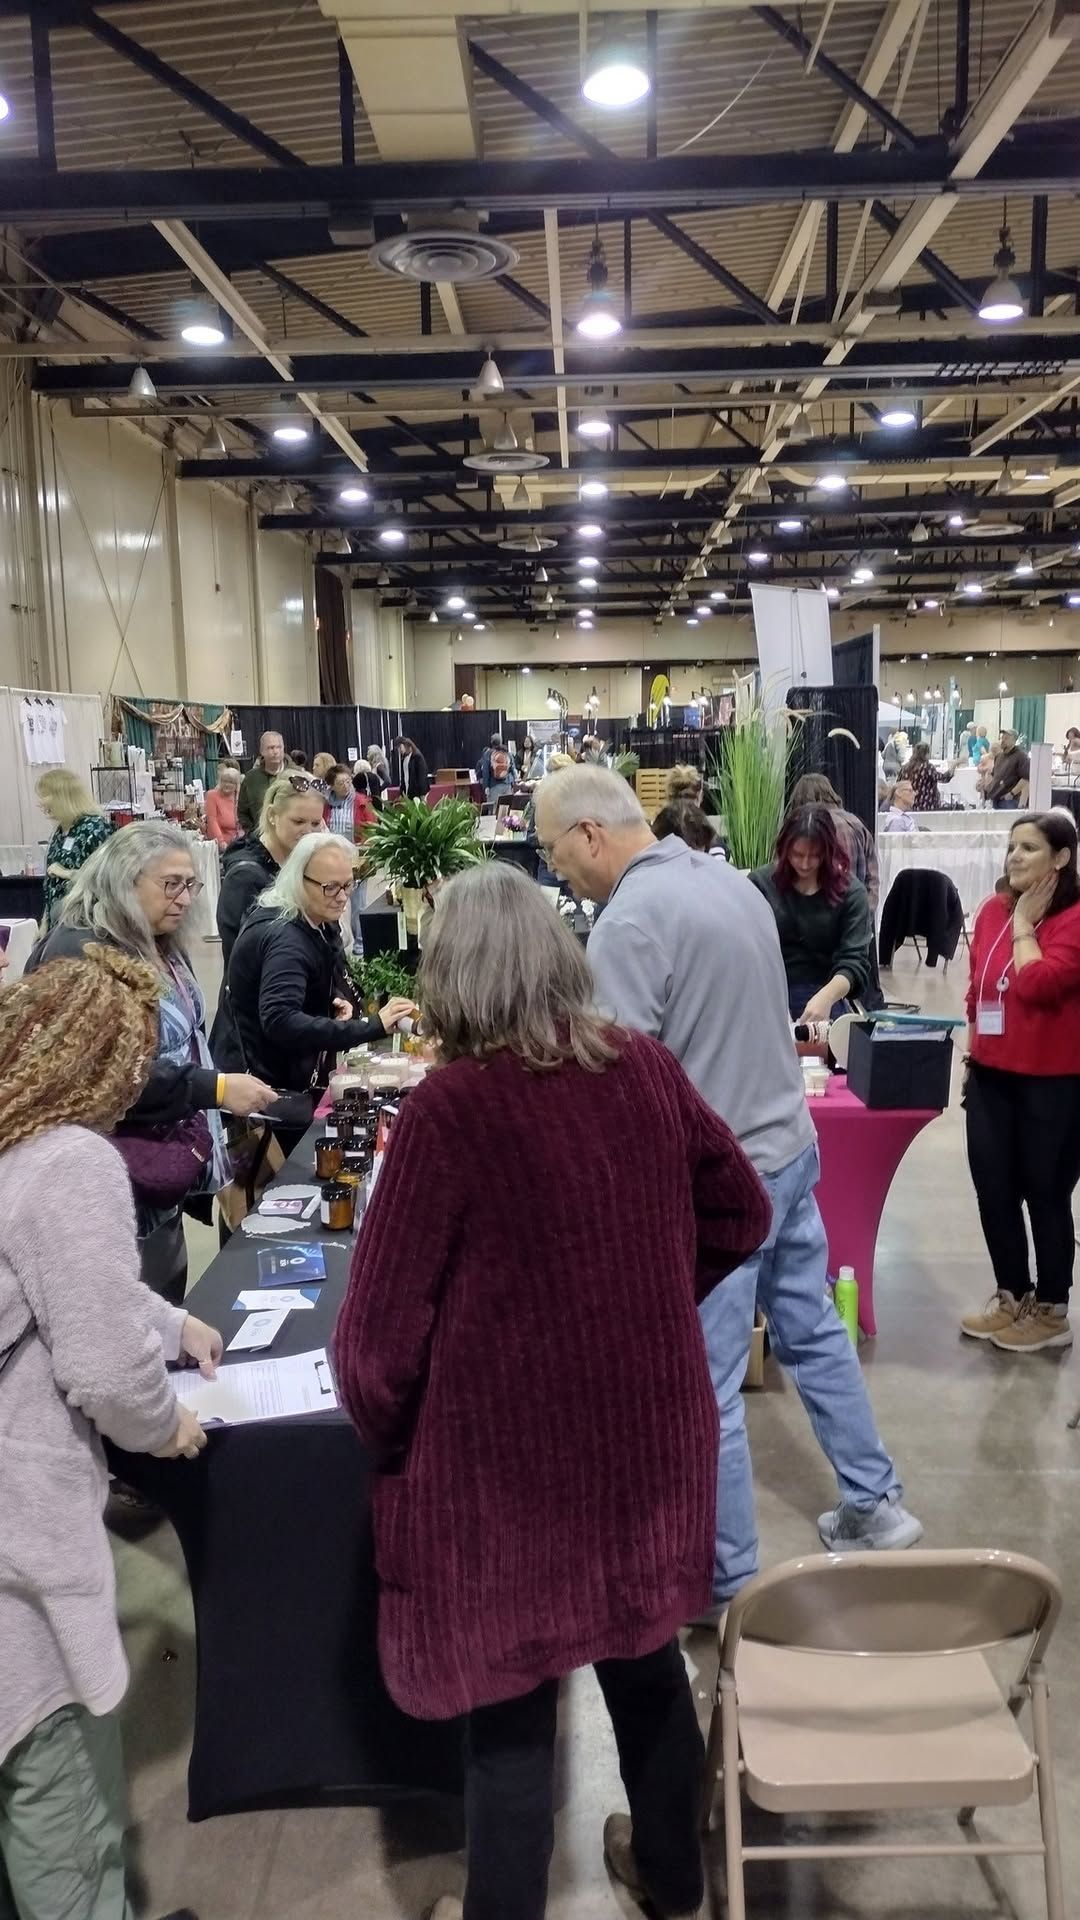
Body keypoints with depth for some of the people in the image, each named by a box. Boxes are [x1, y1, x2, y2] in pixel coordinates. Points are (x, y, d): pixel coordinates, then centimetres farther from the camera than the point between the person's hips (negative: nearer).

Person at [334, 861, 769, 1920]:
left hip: (507, 1457, -5)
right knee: (647, 1657, 26)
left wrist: (389, 1440, 1)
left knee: (509, 1698, 15)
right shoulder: (648, 1069, -8)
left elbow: (380, 1330, -17)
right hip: (647, 1431, 5)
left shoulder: (446, 1109, -23)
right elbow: (740, 1213, 7)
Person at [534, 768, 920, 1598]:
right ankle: (874, 1503, 37)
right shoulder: (729, 879, 7)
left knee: (703, 1388, 5)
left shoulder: (630, 920, -21)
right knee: (814, 1333, 23)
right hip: (789, 1144, 9)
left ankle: (726, 1582, 20)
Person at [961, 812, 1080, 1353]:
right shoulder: (993, 910, 7)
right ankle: (1011, 1299, 31)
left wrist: (1024, 925, -14)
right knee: (993, 1192, 13)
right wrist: (972, 1056, 16)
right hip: (991, 1077, 6)